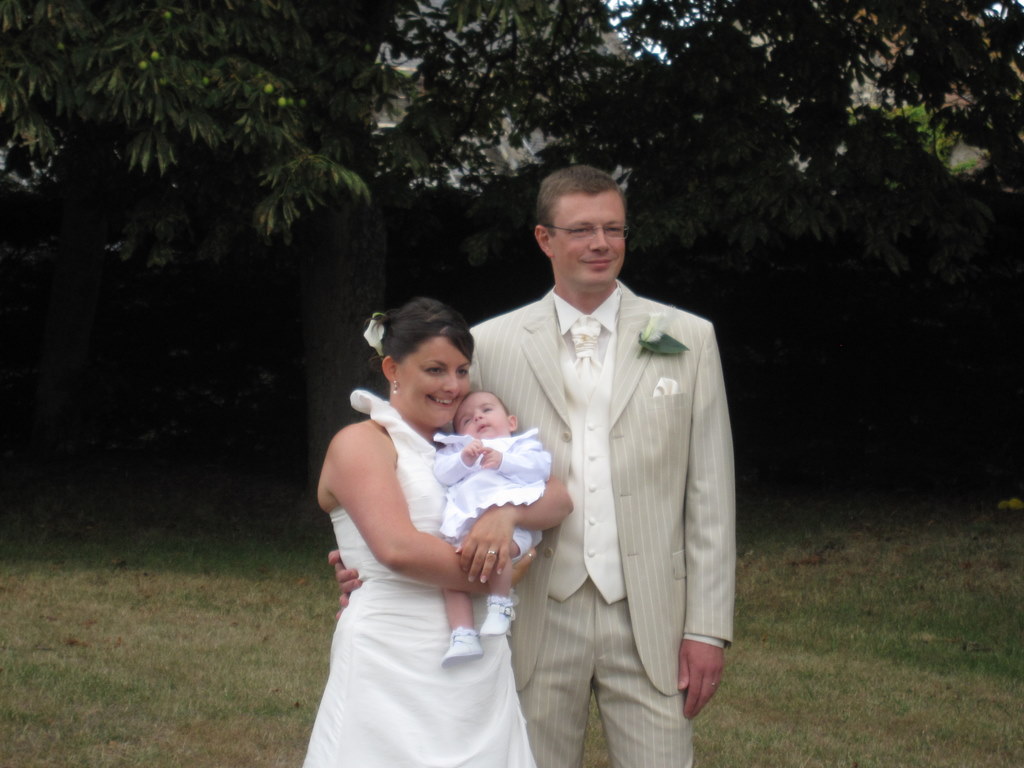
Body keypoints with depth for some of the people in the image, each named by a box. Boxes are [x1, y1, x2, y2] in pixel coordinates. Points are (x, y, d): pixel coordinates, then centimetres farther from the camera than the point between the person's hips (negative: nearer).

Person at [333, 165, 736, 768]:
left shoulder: (688, 339, 6)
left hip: (649, 623, 0)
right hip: (538, 621, 1)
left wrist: (708, 627, -1)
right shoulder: (493, 345, 6)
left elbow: (710, 493, 4)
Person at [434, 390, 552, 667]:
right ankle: (462, 636, -21)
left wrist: (502, 461, -6)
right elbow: (442, 471, 14)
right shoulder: (456, 449, 36)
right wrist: (464, 459, -5)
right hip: (465, 524, 4)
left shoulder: (522, 444, 27)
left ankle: (501, 603, -20)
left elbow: (540, 465, 5)